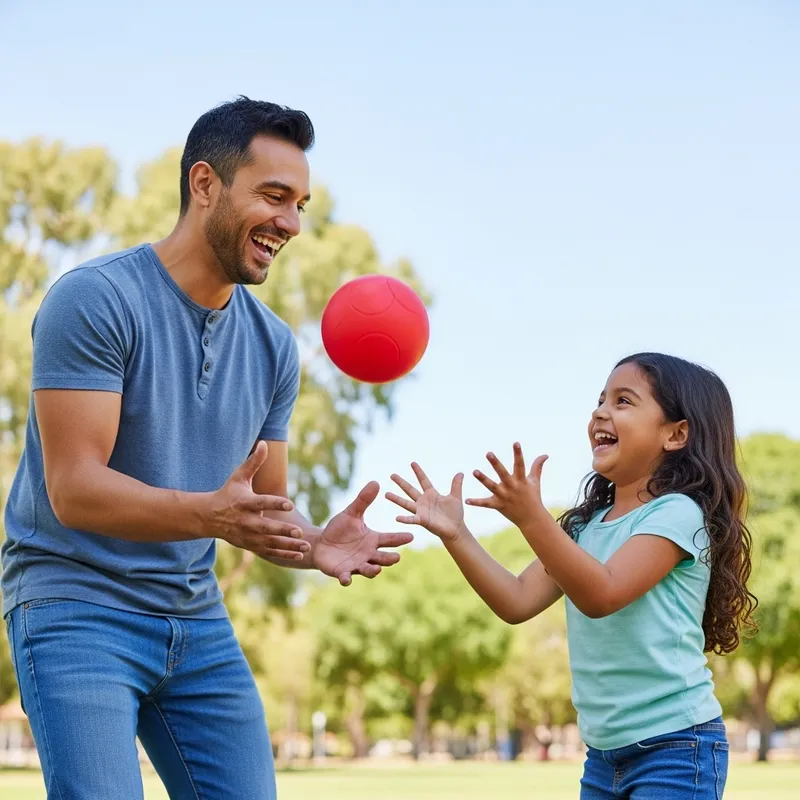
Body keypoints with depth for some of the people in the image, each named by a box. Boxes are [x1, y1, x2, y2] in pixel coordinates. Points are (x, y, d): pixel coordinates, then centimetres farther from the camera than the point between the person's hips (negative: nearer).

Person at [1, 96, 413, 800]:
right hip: (77, 601, -6)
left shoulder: (273, 345, 7)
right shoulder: (95, 300, -14)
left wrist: (316, 545, -14)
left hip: (197, 617, 6)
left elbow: (266, 508, 10)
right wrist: (208, 513, -36)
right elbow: (74, 489, -20)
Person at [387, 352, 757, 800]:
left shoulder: (678, 514, -12)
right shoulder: (587, 524, 11)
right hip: (604, 752, 8)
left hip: (675, 746, -8)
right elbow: (518, 602, 6)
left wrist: (533, 518, -36)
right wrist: (455, 535, -5)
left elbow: (602, 594, -25)